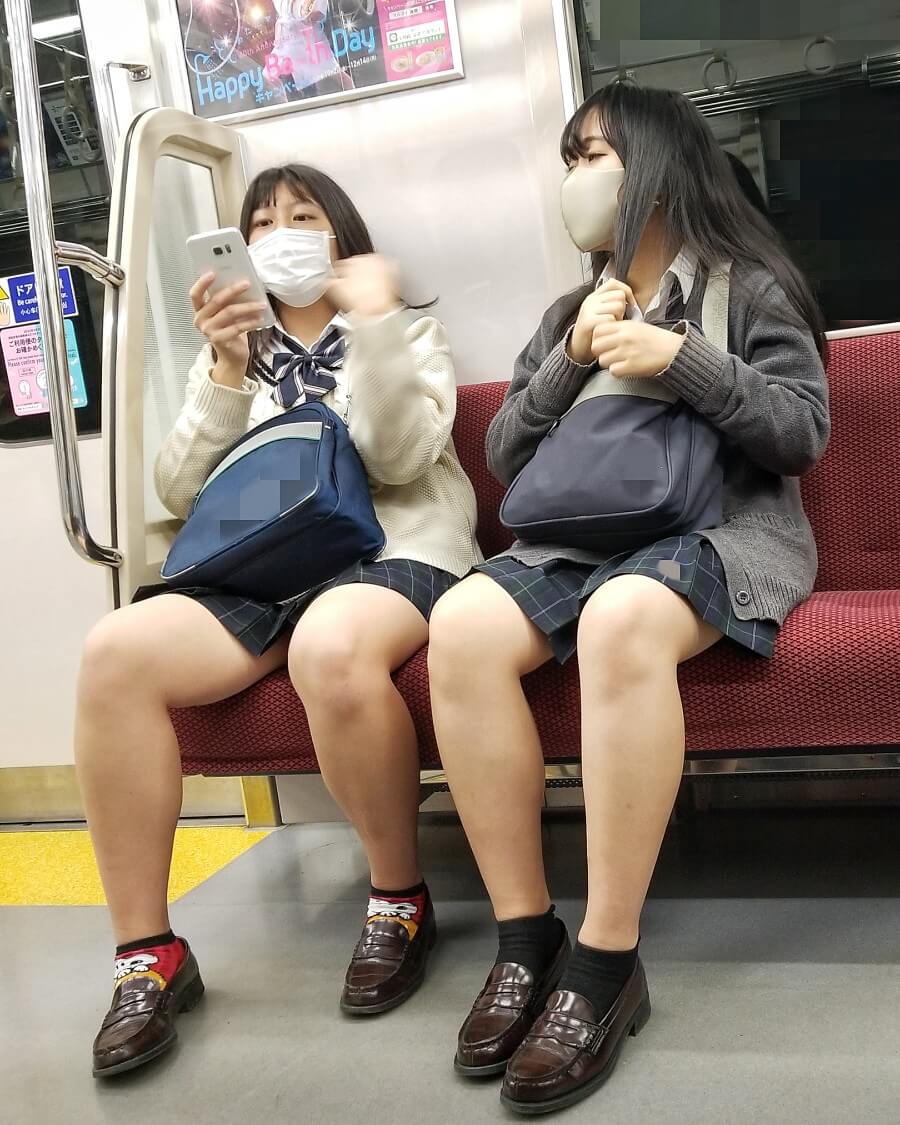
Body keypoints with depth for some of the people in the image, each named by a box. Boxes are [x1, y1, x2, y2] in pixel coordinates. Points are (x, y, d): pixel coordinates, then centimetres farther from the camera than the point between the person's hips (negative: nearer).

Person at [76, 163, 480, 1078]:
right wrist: (226, 375, -2)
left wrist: (375, 322, -9)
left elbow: (397, 459, -5)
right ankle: (147, 953, -17)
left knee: (330, 649, -40)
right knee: (115, 651, -26)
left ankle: (400, 901, -15)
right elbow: (181, 492, 9)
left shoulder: (405, 334, 15)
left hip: (388, 549, -3)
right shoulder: (237, 354, 22)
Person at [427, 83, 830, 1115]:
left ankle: (607, 962, -32)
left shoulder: (750, 286, 10)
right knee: (462, 626, -29)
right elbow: (504, 459, 13)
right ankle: (525, 937, -22)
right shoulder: (568, 314, 23)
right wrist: (571, 362, 0)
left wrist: (683, 362, -11)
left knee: (623, 617, -40)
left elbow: (802, 434, -2)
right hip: (582, 537, 4)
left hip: (724, 531, -4)